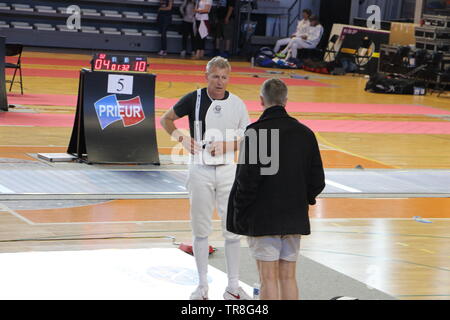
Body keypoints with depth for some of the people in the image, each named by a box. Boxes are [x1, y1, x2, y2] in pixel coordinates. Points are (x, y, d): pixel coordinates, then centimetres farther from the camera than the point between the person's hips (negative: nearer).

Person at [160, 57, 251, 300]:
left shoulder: (237, 104, 0)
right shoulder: (194, 99, -3)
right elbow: (165, 120, 8)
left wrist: (226, 146, -13)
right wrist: (182, 138, -7)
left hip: (228, 170, 1)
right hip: (200, 170, -1)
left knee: (232, 230, 2)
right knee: (200, 229, 5)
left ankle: (233, 287, 10)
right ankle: (202, 286, 14)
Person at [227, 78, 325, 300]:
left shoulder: (256, 133, -13)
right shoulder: (305, 133, 3)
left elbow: (246, 180, -15)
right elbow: (317, 181, 6)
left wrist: (238, 215, -4)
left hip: (262, 219, -5)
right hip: (295, 219, 5)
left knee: (268, 278, -1)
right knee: (288, 277, 10)